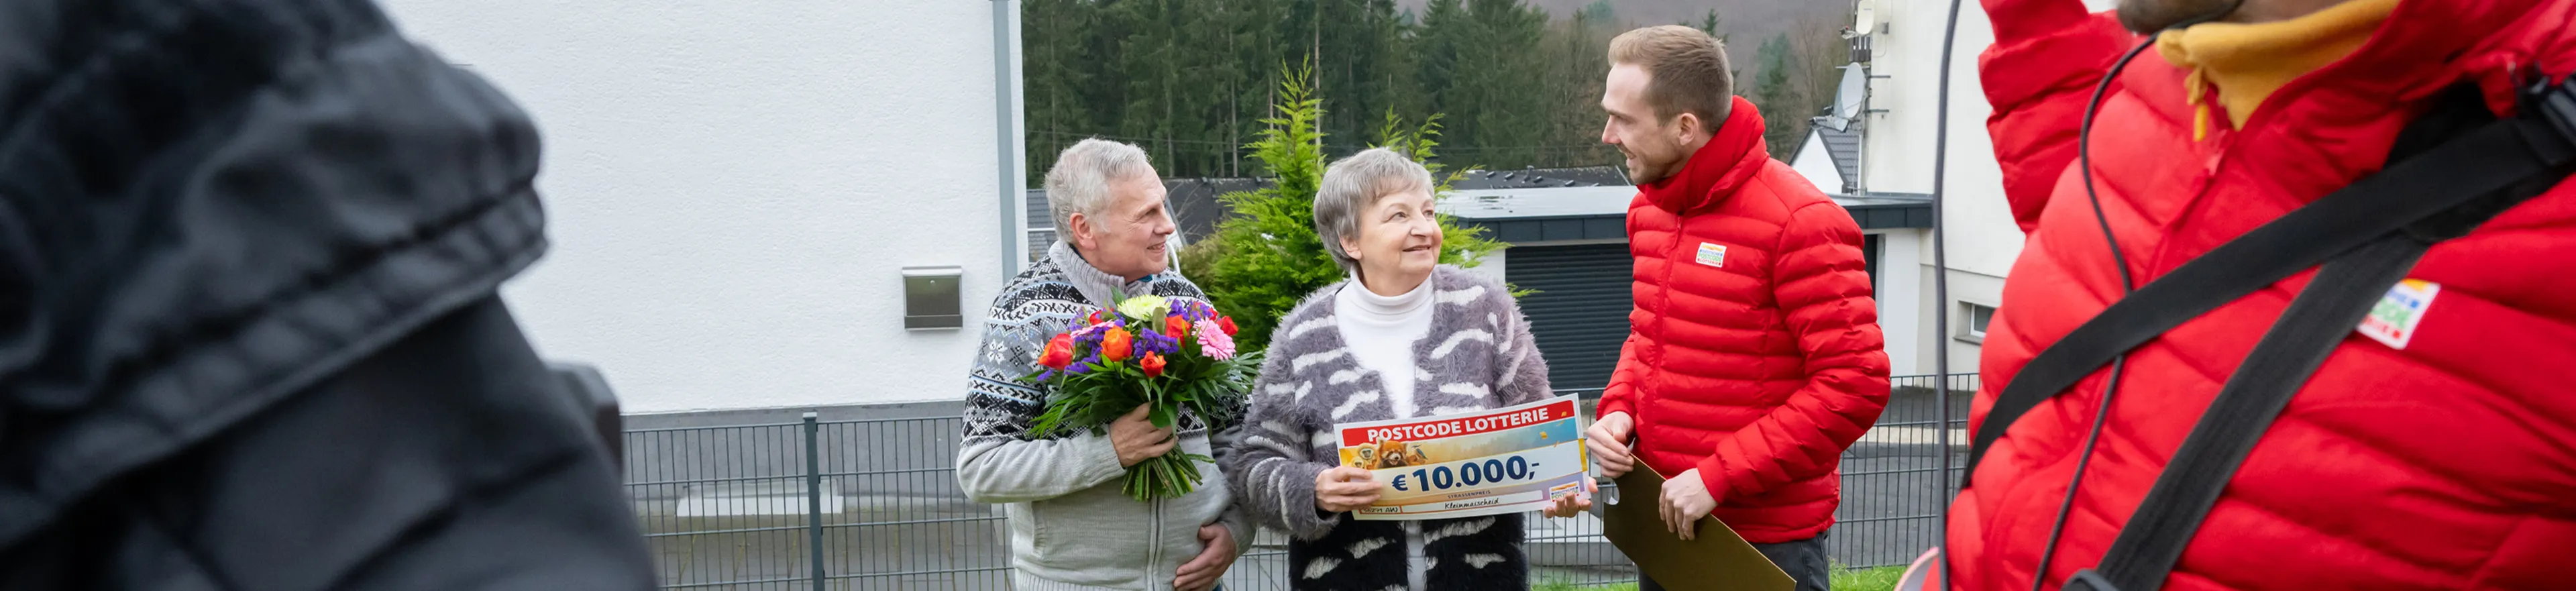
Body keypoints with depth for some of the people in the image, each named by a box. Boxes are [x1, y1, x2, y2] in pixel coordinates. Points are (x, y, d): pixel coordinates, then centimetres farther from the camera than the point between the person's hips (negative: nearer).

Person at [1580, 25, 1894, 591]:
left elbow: (1855, 384, -20)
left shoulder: (1799, 223, -18)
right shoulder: (1649, 208, 6)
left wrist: (1719, 477, -21)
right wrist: (1618, 410, -1)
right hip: (1666, 517, 7)